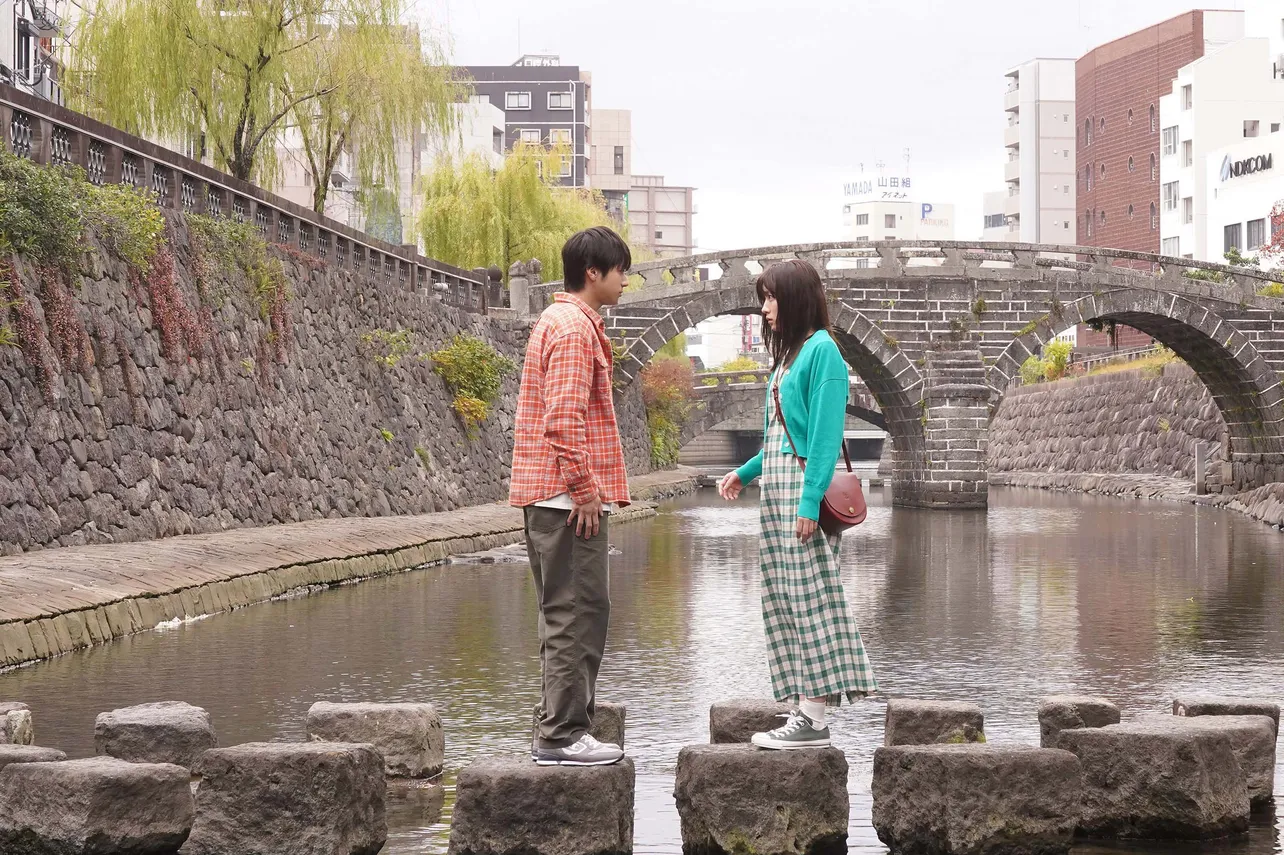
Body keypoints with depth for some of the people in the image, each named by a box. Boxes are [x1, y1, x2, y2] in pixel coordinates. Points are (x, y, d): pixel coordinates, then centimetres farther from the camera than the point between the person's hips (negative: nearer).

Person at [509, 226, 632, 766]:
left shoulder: (559, 321, 21)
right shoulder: (575, 328, -13)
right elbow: (565, 418, -22)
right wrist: (585, 489, -20)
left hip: (548, 495, 11)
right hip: (568, 495, -11)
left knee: (571, 615, 13)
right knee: (577, 613, -8)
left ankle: (560, 731, 17)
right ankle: (562, 737, -7)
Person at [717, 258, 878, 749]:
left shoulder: (822, 349, -9)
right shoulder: (789, 354, 19)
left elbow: (825, 433, -16)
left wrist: (810, 502, -21)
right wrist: (743, 473, 19)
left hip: (804, 487, -9)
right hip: (778, 488, 10)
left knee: (809, 596, -9)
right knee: (786, 599, 6)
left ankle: (814, 721, -10)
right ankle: (804, 712, 6)